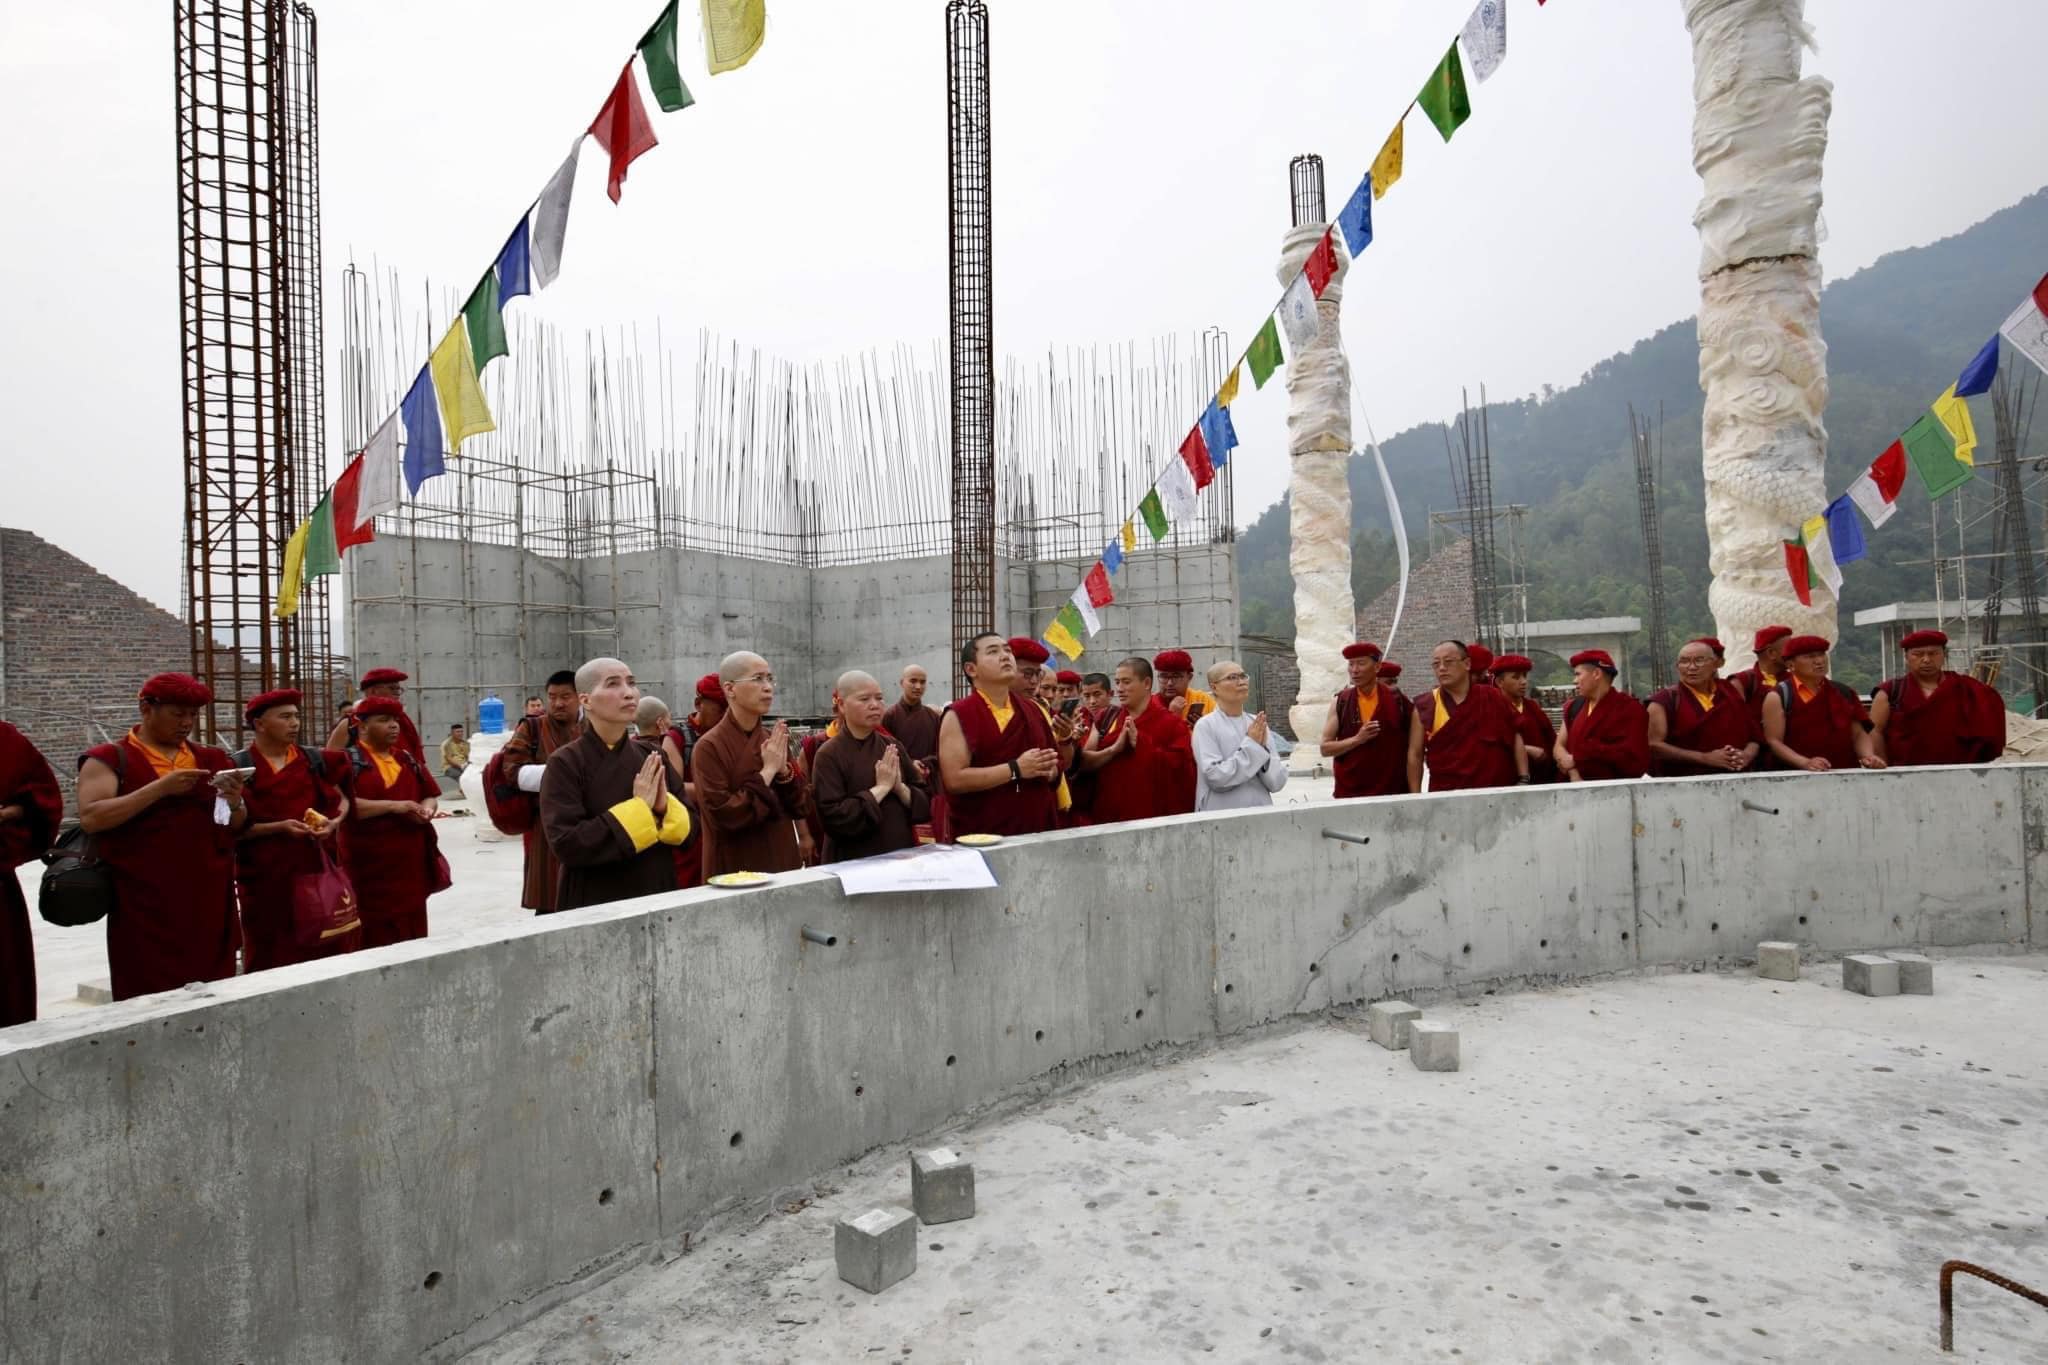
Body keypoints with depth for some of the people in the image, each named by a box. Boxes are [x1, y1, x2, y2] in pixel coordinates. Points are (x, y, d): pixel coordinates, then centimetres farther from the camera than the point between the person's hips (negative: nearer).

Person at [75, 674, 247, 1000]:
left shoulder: (210, 759, 13)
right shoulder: (110, 760, 1)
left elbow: (237, 825, 17)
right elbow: (90, 818, -12)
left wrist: (234, 801, -5)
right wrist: (160, 788, -19)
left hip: (209, 901, 4)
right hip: (146, 906, -4)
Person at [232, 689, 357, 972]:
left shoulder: (314, 760, 6)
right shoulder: (240, 767, -5)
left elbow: (342, 799, 14)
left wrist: (333, 823, -5)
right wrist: (279, 827, -19)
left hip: (316, 864, 3)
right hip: (267, 873, -3)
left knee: (328, 947, 4)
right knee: (273, 953, 3)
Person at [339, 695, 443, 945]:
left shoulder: (405, 759, 16)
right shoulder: (349, 759, -4)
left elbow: (431, 796, 21)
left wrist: (426, 808, -2)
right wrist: (392, 805, -20)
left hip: (410, 861, 6)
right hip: (370, 865, -6)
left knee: (412, 932, 9)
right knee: (375, 936, -5)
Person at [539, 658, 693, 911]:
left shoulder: (651, 757, 3)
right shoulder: (566, 763, -11)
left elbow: (688, 830, 5)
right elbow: (565, 845, -19)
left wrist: (664, 807, -14)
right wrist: (638, 809, -19)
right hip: (593, 905, -4)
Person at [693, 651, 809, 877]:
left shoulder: (776, 741, 5)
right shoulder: (709, 747, -12)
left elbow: (799, 808, 4)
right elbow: (723, 816, -19)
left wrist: (783, 771, -12)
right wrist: (767, 772, -17)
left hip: (784, 864, 6)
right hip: (735, 872, -5)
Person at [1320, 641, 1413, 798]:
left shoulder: (1397, 700, 1)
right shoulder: (1340, 702, 3)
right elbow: (1325, 748, 0)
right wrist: (1357, 739, -13)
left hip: (1391, 791, 0)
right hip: (1349, 792, 0)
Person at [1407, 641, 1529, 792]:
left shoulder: (1492, 699, 2)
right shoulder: (1424, 707, -1)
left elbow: (1515, 738, 8)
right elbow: (1415, 755, 1)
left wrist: (1524, 780, 0)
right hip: (1444, 794, -1)